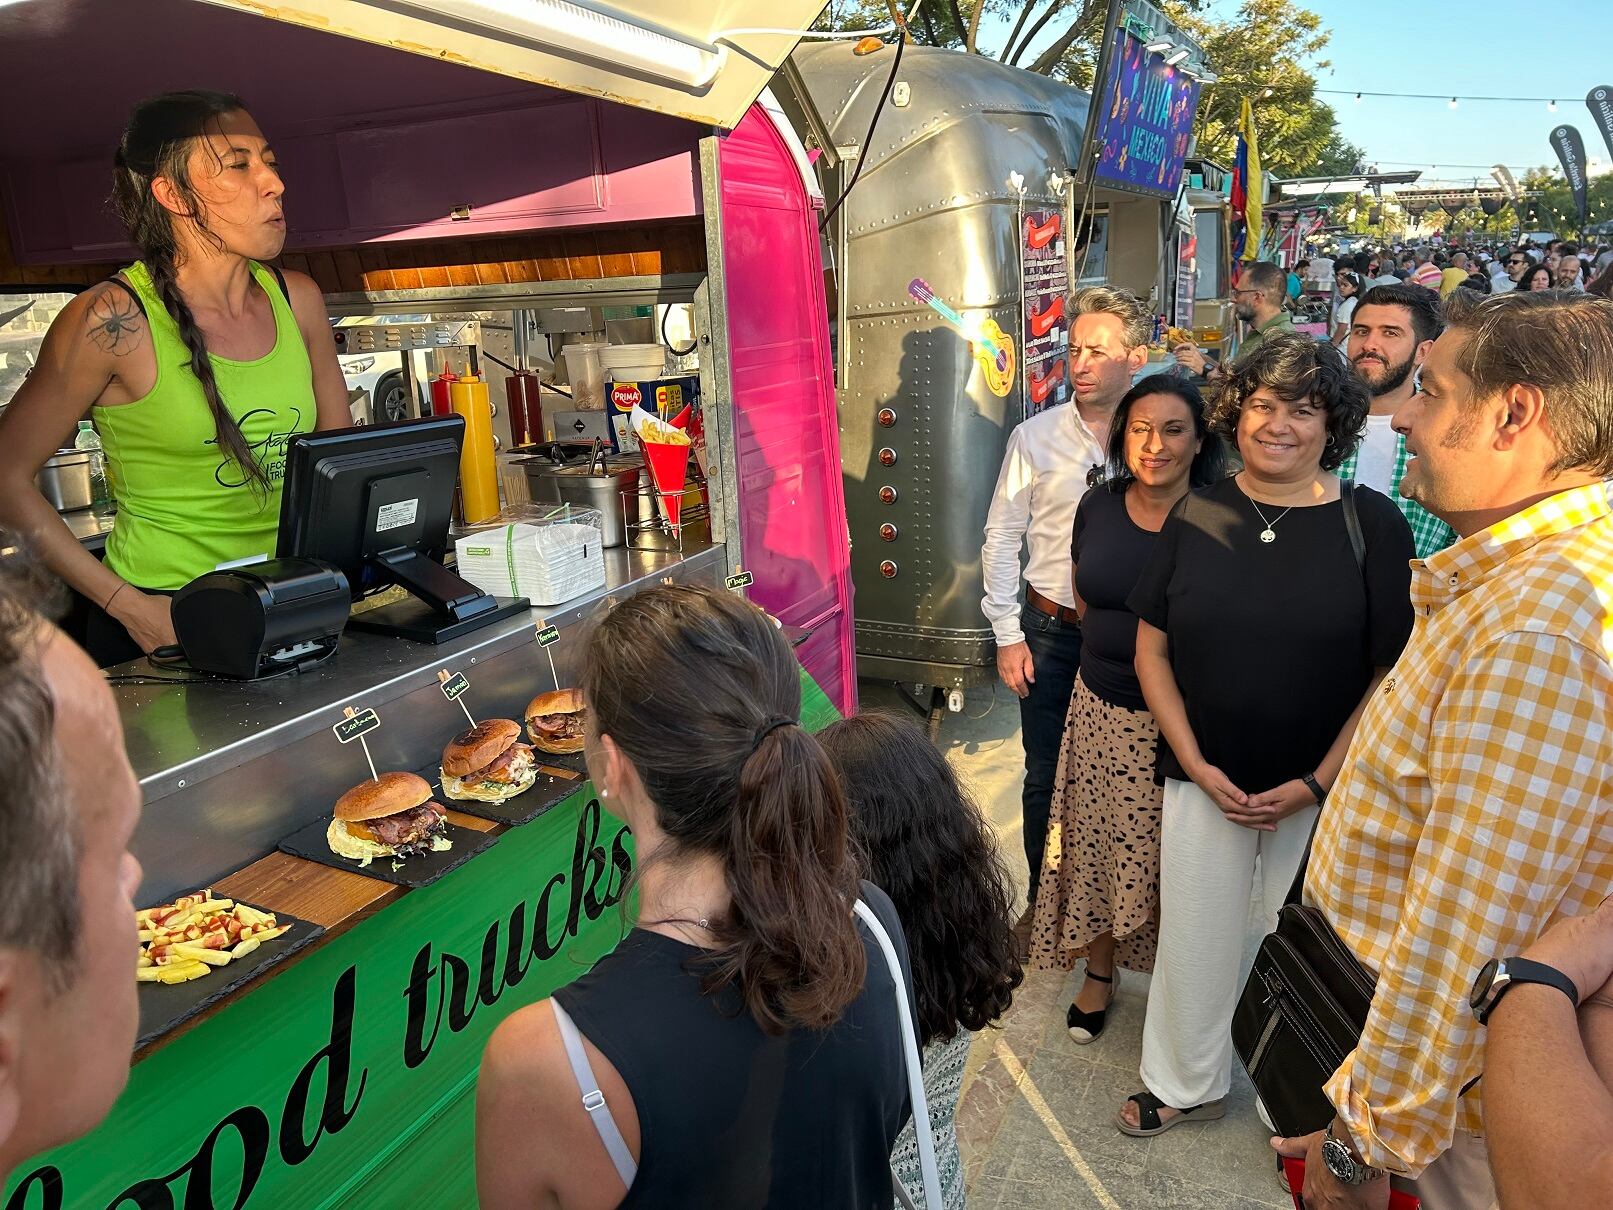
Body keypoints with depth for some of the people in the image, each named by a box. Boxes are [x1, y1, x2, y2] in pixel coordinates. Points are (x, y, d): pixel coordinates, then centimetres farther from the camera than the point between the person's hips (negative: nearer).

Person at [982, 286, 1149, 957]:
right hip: (1049, 627, 0)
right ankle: (1042, 898, 31)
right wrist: (1007, 635, -2)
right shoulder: (1035, 438, -4)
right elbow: (1002, 537, 0)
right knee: (1045, 775, 11)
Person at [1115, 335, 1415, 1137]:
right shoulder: (1196, 516, -1)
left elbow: (1392, 672, -6)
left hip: (1320, 790, -1)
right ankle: (1188, 1084, 37)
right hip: (1205, 778, 2)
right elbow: (1151, 650, 2)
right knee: (1194, 937, 12)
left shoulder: (1372, 525, -7)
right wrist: (1197, 764, -6)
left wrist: (1315, 784, -11)